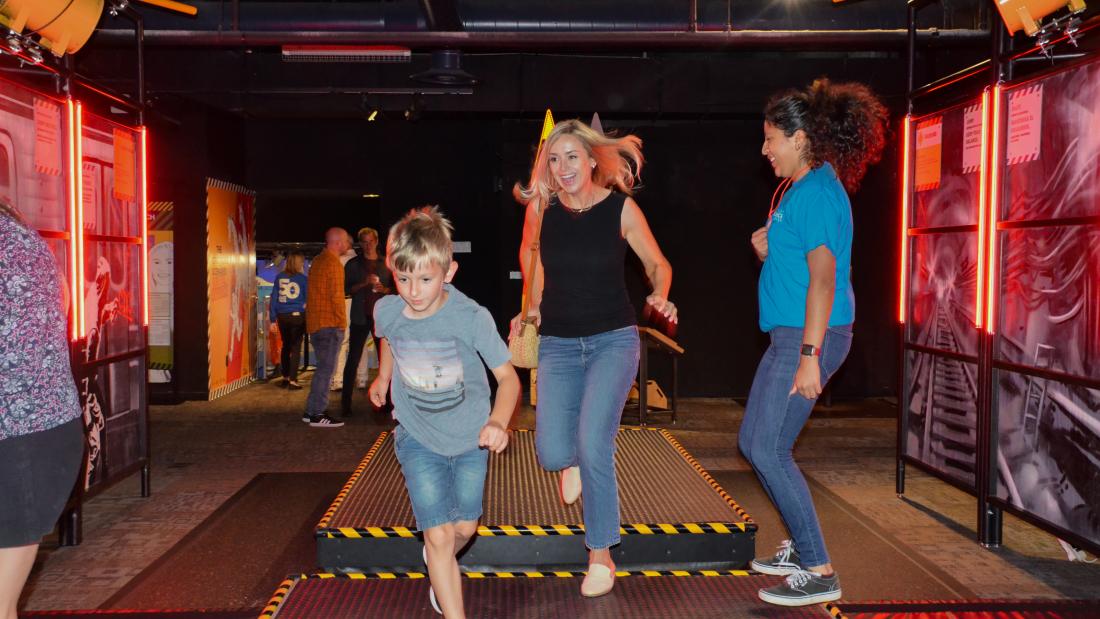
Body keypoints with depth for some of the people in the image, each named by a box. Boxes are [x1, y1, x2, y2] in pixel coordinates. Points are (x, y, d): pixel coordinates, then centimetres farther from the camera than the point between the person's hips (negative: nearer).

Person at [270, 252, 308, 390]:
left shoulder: (279, 277, 4)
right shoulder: (303, 279, -3)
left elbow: (274, 298, 4)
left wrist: (273, 319, 7)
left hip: (282, 316, 3)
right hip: (298, 316, -3)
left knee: (286, 346, 17)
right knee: (296, 348, 0)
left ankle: (285, 377, 23)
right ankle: (292, 380, -4)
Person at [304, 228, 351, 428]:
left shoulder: (317, 261, 17)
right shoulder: (333, 263, -13)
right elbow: (337, 295, -17)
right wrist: (342, 321, -8)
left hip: (315, 324, 10)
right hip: (330, 324, -10)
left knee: (323, 368, 15)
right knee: (326, 369, -6)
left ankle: (311, 411, 17)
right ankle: (318, 414, -5)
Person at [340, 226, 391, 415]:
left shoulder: (386, 264, 10)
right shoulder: (353, 264, 5)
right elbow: (346, 289, -1)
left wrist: (384, 289, -9)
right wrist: (364, 283, -16)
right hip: (360, 317, -2)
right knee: (353, 360, -3)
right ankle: (346, 402, 0)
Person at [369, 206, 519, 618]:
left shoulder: (472, 318, -24)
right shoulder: (386, 311, -14)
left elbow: (507, 375, -20)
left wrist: (498, 421, -37)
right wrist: (383, 377, 23)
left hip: (470, 437, 0)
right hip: (417, 438, 0)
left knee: (465, 528, 16)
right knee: (439, 535, -9)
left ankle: (438, 566, 51)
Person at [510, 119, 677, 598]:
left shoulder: (621, 208, -8)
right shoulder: (541, 207, -3)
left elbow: (657, 263, 4)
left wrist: (660, 296, -16)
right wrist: (534, 307, 14)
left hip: (613, 339, -2)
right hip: (558, 343, 3)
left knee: (592, 444, -18)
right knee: (553, 455, -9)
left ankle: (601, 557, 2)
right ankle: (576, 460, 32)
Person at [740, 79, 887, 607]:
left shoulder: (817, 193, -15)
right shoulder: (801, 189, 16)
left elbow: (823, 277, -23)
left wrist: (810, 356, -26)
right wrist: (768, 251, 5)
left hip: (811, 337, -10)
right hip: (790, 335, 10)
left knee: (769, 450, -9)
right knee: (752, 440, 14)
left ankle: (818, 573, 0)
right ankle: (802, 547, 27)